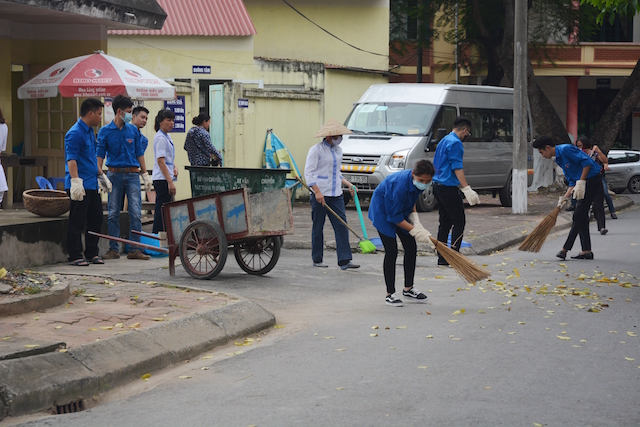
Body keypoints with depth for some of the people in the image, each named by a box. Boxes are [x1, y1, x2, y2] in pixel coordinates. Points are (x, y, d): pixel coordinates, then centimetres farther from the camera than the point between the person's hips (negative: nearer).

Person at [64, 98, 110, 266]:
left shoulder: (90, 132, 16)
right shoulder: (75, 133, -15)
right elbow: (71, 159, -21)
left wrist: (101, 175, 27)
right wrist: (75, 181, -28)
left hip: (92, 184, 10)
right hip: (80, 186, -10)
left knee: (96, 220, 13)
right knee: (77, 222, -4)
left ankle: (92, 253, 23)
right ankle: (75, 256, 1)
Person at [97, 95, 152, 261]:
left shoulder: (133, 130, 8)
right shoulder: (105, 131, 1)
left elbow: (139, 153, 13)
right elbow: (100, 155, 0)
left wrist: (145, 174, 11)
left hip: (132, 174, 2)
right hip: (114, 175, -2)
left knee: (136, 213, -5)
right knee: (113, 214, 3)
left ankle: (135, 250, -2)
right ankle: (113, 249, 10)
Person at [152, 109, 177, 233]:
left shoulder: (167, 137, 16)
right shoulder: (160, 138, -14)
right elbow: (161, 161, -19)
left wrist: (174, 168, 7)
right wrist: (170, 182, -22)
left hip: (166, 178, 10)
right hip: (162, 180, -10)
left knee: (160, 210, 11)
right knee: (162, 211, -9)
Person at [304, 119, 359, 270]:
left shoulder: (338, 150, 14)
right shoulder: (316, 150, -7)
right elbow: (309, 172, -12)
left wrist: (347, 184, 10)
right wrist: (317, 192, -20)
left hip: (336, 195, 6)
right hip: (320, 195, -6)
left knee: (341, 226, -4)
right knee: (318, 227, 4)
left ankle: (344, 260, -7)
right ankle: (317, 260, 14)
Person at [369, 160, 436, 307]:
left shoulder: (418, 182, -14)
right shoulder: (401, 185, -38)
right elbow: (394, 216, -30)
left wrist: (416, 221, -5)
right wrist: (415, 230, -27)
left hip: (401, 209, 8)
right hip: (383, 210, -8)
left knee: (411, 247, 5)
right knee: (391, 251, -13)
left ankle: (408, 289, 19)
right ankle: (390, 294, -4)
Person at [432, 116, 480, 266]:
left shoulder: (444, 141, 18)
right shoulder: (455, 143, -13)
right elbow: (457, 168, -19)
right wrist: (467, 189, -22)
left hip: (437, 185, 10)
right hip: (448, 187, -10)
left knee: (445, 222, 11)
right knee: (459, 221, -5)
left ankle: (442, 257, 11)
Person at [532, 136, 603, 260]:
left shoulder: (566, 149, -15)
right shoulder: (559, 159, 15)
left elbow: (587, 162, -21)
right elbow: (572, 181, 16)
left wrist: (581, 182, -21)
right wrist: (565, 197, 4)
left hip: (592, 181, -10)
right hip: (584, 184, 10)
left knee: (578, 216, -7)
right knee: (581, 217, 10)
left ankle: (565, 249, -6)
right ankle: (586, 251, 11)